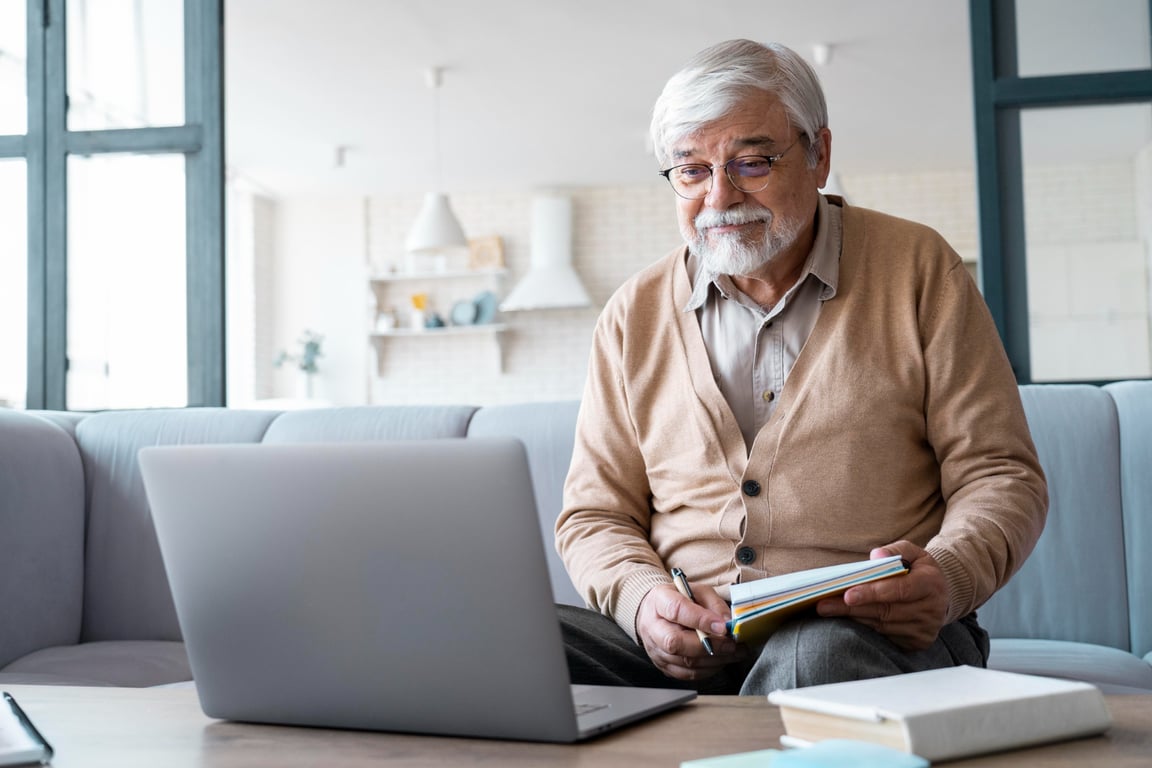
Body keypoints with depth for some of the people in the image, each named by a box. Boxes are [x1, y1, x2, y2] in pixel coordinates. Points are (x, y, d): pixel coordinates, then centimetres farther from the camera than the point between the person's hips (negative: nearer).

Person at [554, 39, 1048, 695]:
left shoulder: (918, 270, 5)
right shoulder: (633, 315, 12)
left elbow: (1002, 476, 3)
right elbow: (594, 515, 11)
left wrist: (945, 578, -19)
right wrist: (642, 599, -12)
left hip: (879, 636, -2)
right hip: (684, 646, 3)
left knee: (820, 655, -39)